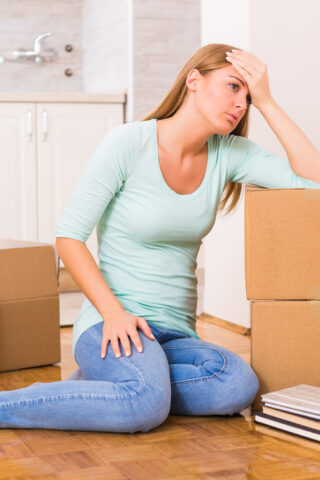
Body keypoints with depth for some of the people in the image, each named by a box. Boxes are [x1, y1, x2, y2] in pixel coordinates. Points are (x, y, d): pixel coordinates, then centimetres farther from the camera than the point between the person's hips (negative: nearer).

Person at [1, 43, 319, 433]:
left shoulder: (228, 153, 6)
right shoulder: (128, 143, -8)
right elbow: (68, 236, -9)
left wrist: (266, 102, -6)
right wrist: (114, 312, -20)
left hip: (176, 334, 6)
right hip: (113, 325, -5)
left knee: (239, 386, -28)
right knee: (147, 403, -37)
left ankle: (96, 385, -9)